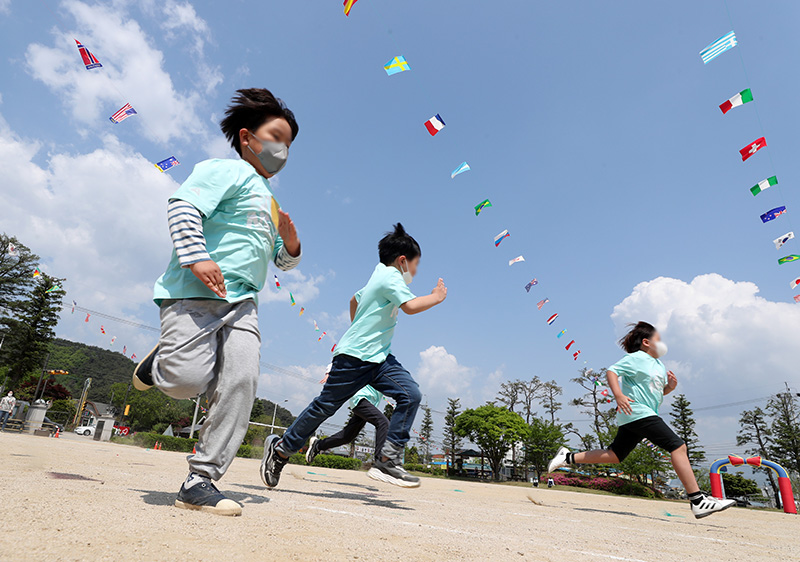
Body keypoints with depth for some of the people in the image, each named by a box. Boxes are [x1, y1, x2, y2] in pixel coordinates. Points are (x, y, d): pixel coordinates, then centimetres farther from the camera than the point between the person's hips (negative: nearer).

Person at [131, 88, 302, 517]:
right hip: (197, 293, -7)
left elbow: (282, 260, 32)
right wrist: (196, 257, -23)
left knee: (241, 383, -10)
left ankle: (200, 481, -1)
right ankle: (157, 364, 21)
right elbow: (183, 207, -11)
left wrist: (291, 244, 10)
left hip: (242, 304, 7)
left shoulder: (270, 202, 29)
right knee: (188, 380, -17)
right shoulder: (227, 170, 5)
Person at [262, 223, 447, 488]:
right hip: (354, 357, -9)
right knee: (324, 406, 3)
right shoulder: (391, 276, -12)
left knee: (411, 394, -10)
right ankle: (281, 449, 23)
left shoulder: (381, 275, 17)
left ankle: (387, 460, -9)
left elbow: (355, 299, 31)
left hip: (378, 358, 9)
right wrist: (436, 297, -10)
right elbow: (410, 306, -27)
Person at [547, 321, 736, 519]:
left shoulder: (659, 364, 22)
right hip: (637, 412, -10)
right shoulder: (636, 358, -7)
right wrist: (618, 395, -28)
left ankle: (568, 457, 16)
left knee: (615, 456, 11)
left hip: (634, 418, 10)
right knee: (678, 446, -12)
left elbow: (659, 391, 28)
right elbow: (611, 372, -14)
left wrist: (670, 386, 6)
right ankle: (697, 501, -8)